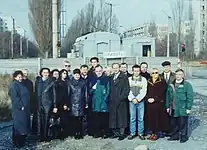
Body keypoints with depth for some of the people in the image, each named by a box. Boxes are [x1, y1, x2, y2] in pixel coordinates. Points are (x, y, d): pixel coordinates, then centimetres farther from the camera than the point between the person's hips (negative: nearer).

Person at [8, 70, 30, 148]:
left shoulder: (21, 84, 16)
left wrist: (26, 106, 13)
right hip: (19, 109, -9)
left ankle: (22, 140, 24)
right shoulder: (14, 85, -12)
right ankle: (18, 142, 6)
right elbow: (14, 97, -20)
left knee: (24, 124, 14)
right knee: (19, 125, -3)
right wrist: (21, 106, -20)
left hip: (24, 108, 9)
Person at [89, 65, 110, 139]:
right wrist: (92, 89, -5)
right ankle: (97, 133, 15)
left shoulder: (106, 79, 0)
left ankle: (105, 133, 9)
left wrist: (105, 99, -9)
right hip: (95, 103, 4)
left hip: (104, 103, -3)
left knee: (104, 119, 0)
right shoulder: (93, 80, 13)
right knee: (96, 119, 6)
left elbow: (108, 91, -2)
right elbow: (90, 92, 16)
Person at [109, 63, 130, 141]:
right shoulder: (111, 77, 15)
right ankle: (115, 133, 16)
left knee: (121, 117, -1)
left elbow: (126, 89, -7)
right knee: (113, 117, 7)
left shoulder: (124, 77, -2)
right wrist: (110, 98, 5)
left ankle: (122, 133, 6)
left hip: (121, 101, -5)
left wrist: (121, 98, -14)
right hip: (112, 101, 5)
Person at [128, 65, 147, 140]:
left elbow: (144, 91, -2)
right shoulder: (129, 79, 7)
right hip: (131, 101, 1)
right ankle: (132, 133, 10)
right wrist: (132, 99, -8)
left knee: (141, 118, 2)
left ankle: (140, 133, 9)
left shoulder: (143, 79, 5)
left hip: (140, 101, 0)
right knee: (132, 118, 3)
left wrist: (137, 99, -9)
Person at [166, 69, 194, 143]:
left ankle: (184, 136, 16)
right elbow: (168, 96, 15)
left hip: (183, 109, -5)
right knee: (174, 124, 14)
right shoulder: (171, 85, 10)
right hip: (173, 109, 5)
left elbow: (190, 97, -9)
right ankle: (175, 135, 27)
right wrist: (168, 106, 12)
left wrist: (188, 108, -12)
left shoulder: (187, 85, -6)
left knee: (183, 123, 3)